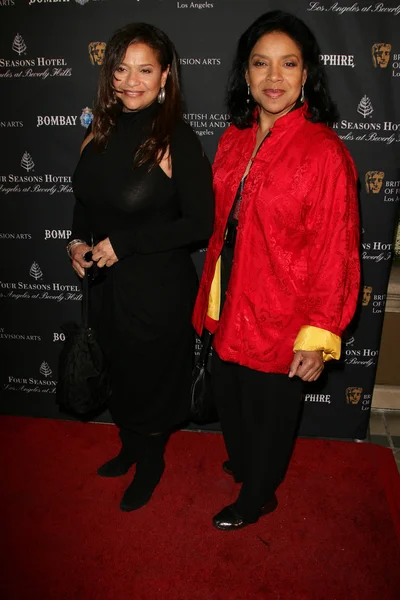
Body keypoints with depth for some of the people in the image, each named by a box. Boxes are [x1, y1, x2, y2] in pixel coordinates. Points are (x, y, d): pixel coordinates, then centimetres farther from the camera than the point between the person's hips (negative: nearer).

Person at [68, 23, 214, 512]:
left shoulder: (177, 140, -17)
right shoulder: (102, 130, 1)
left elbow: (202, 224, -20)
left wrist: (123, 244, -19)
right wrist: (78, 239, -5)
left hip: (158, 289, -6)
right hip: (106, 284, 6)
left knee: (153, 379, 13)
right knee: (120, 372, 23)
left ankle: (152, 462, 41)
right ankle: (130, 447, 50)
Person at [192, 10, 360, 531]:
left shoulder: (325, 153, -18)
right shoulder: (235, 139, 2)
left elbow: (336, 253, -16)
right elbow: (221, 226, 9)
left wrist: (318, 337, -16)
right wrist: (210, 299, 13)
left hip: (279, 315, -6)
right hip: (231, 303, 6)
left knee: (270, 407, 15)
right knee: (229, 395, 24)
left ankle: (258, 496, 44)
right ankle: (243, 463, 55)